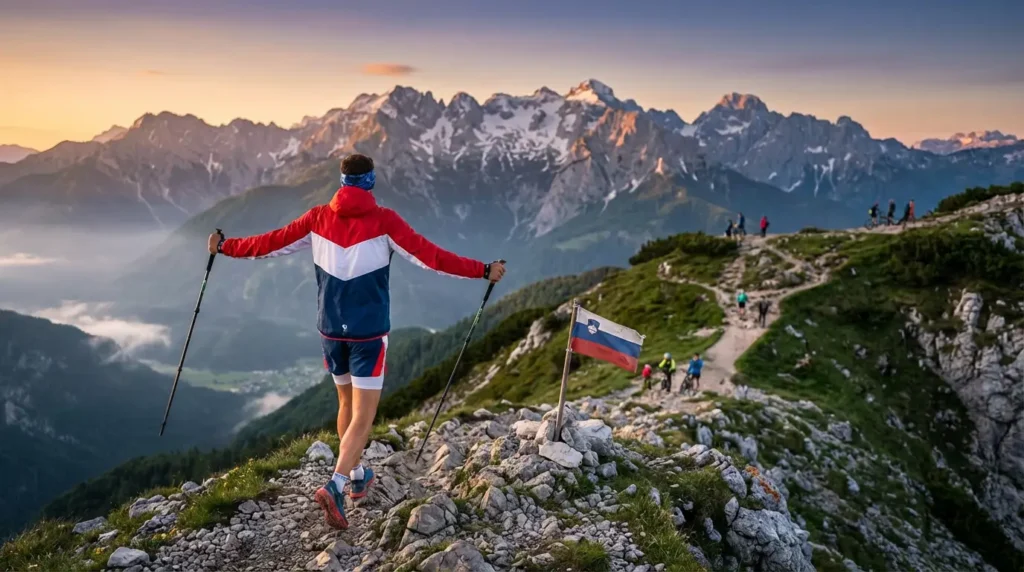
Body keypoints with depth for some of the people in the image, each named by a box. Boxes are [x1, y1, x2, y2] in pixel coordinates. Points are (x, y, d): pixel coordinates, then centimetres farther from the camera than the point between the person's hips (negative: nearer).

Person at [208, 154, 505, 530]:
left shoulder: (318, 218, 0)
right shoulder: (384, 221, -11)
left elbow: (271, 243, 8)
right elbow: (429, 257, -16)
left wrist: (226, 247, 25)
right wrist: (482, 271, -11)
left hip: (331, 330, 5)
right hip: (369, 333, -5)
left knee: (347, 404, 22)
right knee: (363, 417, 0)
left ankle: (356, 475, 37)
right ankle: (335, 485, -17)